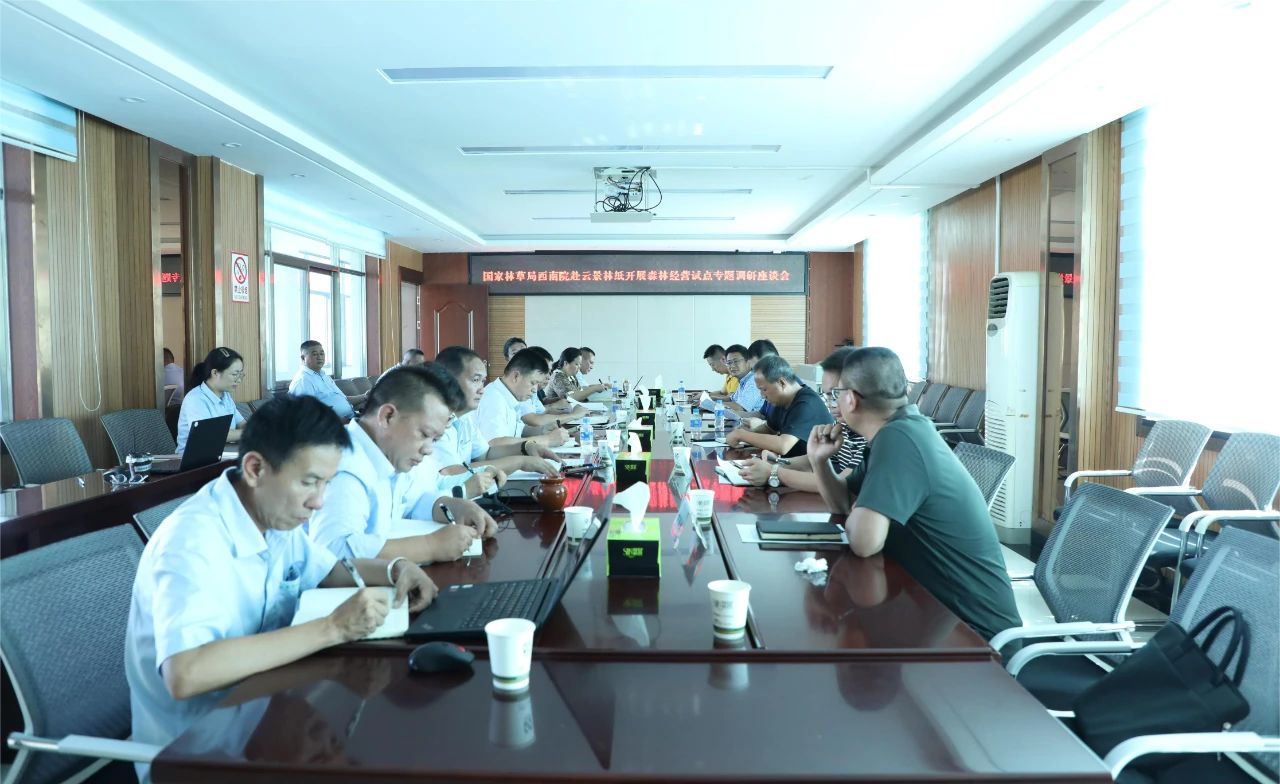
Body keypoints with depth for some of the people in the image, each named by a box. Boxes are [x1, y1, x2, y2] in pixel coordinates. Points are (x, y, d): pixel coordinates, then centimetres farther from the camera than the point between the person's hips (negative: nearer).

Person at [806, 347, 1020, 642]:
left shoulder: (898, 438, -25)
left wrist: (855, 517, -13)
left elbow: (864, 542, -35)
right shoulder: (903, 429, 5)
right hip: (939, 610, 8)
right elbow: (843, 502, 15)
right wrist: (820, 459, -3)